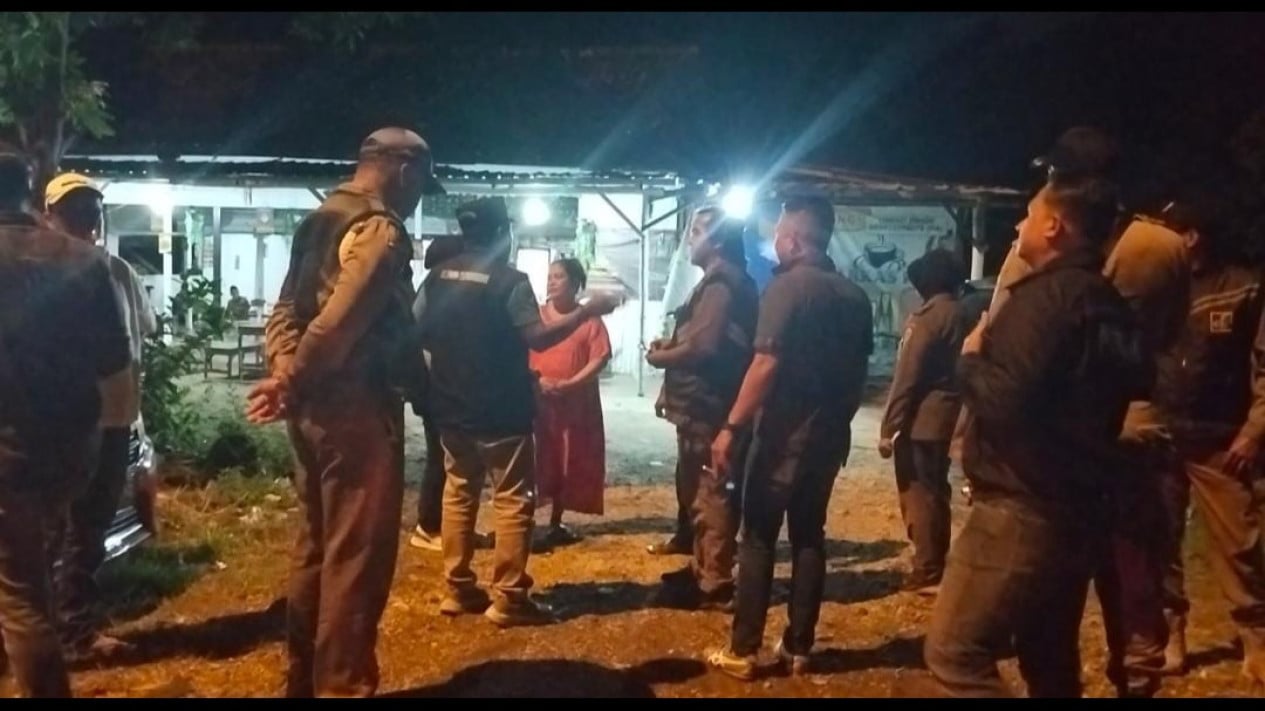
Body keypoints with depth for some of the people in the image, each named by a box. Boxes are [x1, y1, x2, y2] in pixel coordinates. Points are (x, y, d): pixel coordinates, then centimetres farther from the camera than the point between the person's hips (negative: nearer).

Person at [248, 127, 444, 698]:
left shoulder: (319, 223, 16)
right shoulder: (381, 230, -14)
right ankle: (340, 684, 7)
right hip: (356, 407, -10)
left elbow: (286, 310, 10)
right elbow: (339, 323, -23)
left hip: (314, 405, 10)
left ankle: (304, 677, 27)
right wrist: (291, 385, -11)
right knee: (357, 554, -1)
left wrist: (285, 371, -3)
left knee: (316, 544, 17)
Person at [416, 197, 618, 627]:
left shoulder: (438, 278, 5)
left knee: (459, 493, 15)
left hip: (451, 407, 6)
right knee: (514, 500, 1)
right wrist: (588, 311, -11)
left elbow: (416, 333, 9)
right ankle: (507, 598, 0)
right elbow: (538, 337, -18)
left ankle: (458, 589, 18)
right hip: (500, 411, -6)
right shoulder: (510, 281, -12)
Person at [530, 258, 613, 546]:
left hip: (577, 403, 1)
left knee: (570, 466, 6)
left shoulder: (589, 318, 1)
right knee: (537, 463, -3)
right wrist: (537, 380, -15)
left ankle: (556, 524, 19)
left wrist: (569, 384, -17)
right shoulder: (535, 315, 5)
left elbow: (600, 358, -6)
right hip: (538, 400, 0)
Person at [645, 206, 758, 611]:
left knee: (709, 494, -6)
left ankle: (715, 585, 0)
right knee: (699, 492, 17)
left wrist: (660, 356, -9)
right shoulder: (722, 282, 18)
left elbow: (702, 346, -24)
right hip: (702, 405, 11)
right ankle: (702, 571, 27)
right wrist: (670, 347, 4)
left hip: (707, 407, -11)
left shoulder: (721, 285, -15)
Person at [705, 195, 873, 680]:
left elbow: (766, 366, -19)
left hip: (784, 434, -6)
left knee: (758, 538, 1)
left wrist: (731, 428, -16)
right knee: (809, 536, 12)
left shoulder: (787, 286, -13)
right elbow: (859, 374, 12)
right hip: (829, 435, 6)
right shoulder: (855, 297, 7)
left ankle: (743, 652, 5)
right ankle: (798, 649, 16)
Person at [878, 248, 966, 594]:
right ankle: (934, 564, 22)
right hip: (944, 418, 8)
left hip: (920, 421, -8)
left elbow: (907, 378, -17)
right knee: (935, 492, 15)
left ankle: (926, 572, 1)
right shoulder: (961, 316, 10)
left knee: (918, 495, -2)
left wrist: (888, 427, -13)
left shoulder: (927, 317, -14)